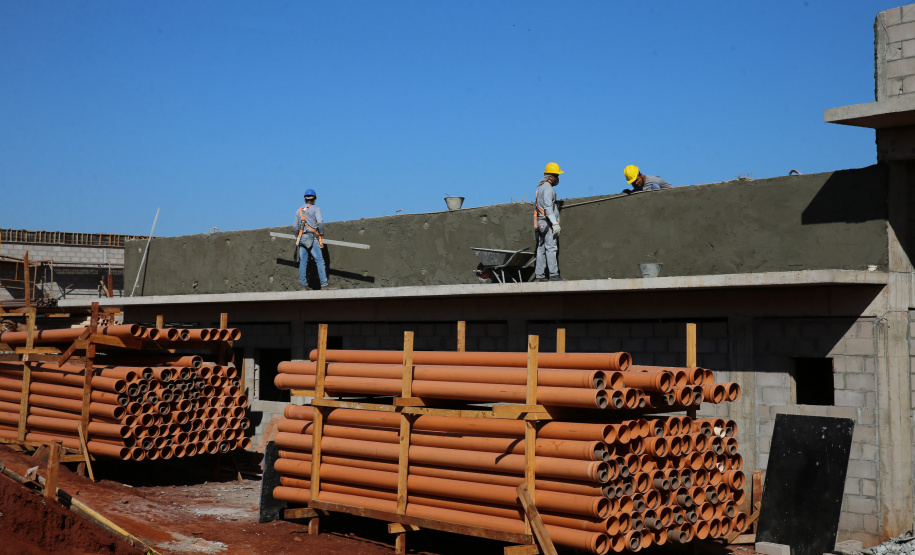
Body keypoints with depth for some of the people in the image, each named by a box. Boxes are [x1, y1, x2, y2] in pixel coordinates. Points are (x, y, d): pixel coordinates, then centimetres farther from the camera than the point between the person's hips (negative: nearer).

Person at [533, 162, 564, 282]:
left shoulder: (540, 187, 20)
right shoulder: (547, 188, -10)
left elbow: (535, 206, 23)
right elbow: (548, 208, -19)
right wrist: (555, 223, -22)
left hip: (540, 222, 10)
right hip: (547, 222, -10)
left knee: (541, 249, 8)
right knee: (551, 248, -12)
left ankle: (539, 275, 7)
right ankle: (554, 275, -16)